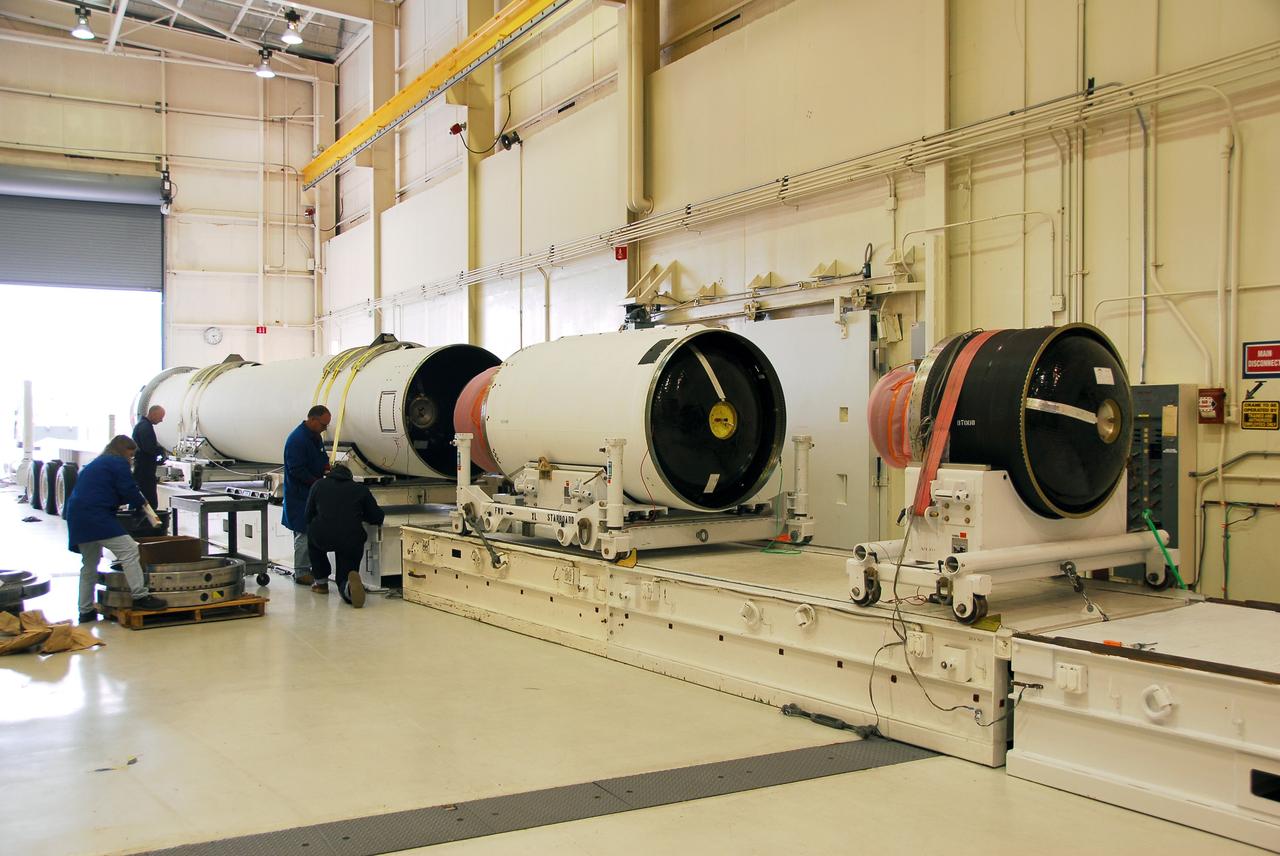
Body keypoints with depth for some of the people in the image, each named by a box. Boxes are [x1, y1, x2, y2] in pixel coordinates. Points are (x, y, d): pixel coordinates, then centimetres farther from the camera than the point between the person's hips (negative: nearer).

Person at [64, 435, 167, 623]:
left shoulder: (95, 464, 27)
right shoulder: (118, 463, -1)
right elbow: (129, 491, -8)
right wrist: (140, 502, 11)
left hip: (77, 517, 10)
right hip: (97, 517, -10)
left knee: (89, 566, 18)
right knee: (128, 551, -12)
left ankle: (85, 611, 23)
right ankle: (139, 596, -17)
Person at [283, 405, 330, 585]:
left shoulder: (314, 436, 11)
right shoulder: (297, 440, -20)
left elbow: (321, 459, 23)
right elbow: (297, 470, -22)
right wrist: (318, 482, -18)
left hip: (311, 493, 10)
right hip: (299, 494, -10)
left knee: (311, 532, 13)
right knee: (304, 533, -6)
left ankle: (305, 569, 22)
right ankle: (301, 573, 2)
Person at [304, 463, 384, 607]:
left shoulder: (319, 485, 18)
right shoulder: (360, 489, 16)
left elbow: (308, 517, 23)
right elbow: (378, 518, 15)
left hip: (322, 538, 0)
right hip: (352, 540, 0)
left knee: (312, 533, 36)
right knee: (344, 578, 16)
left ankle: (321, 582, 32)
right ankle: (350, 586, -21)